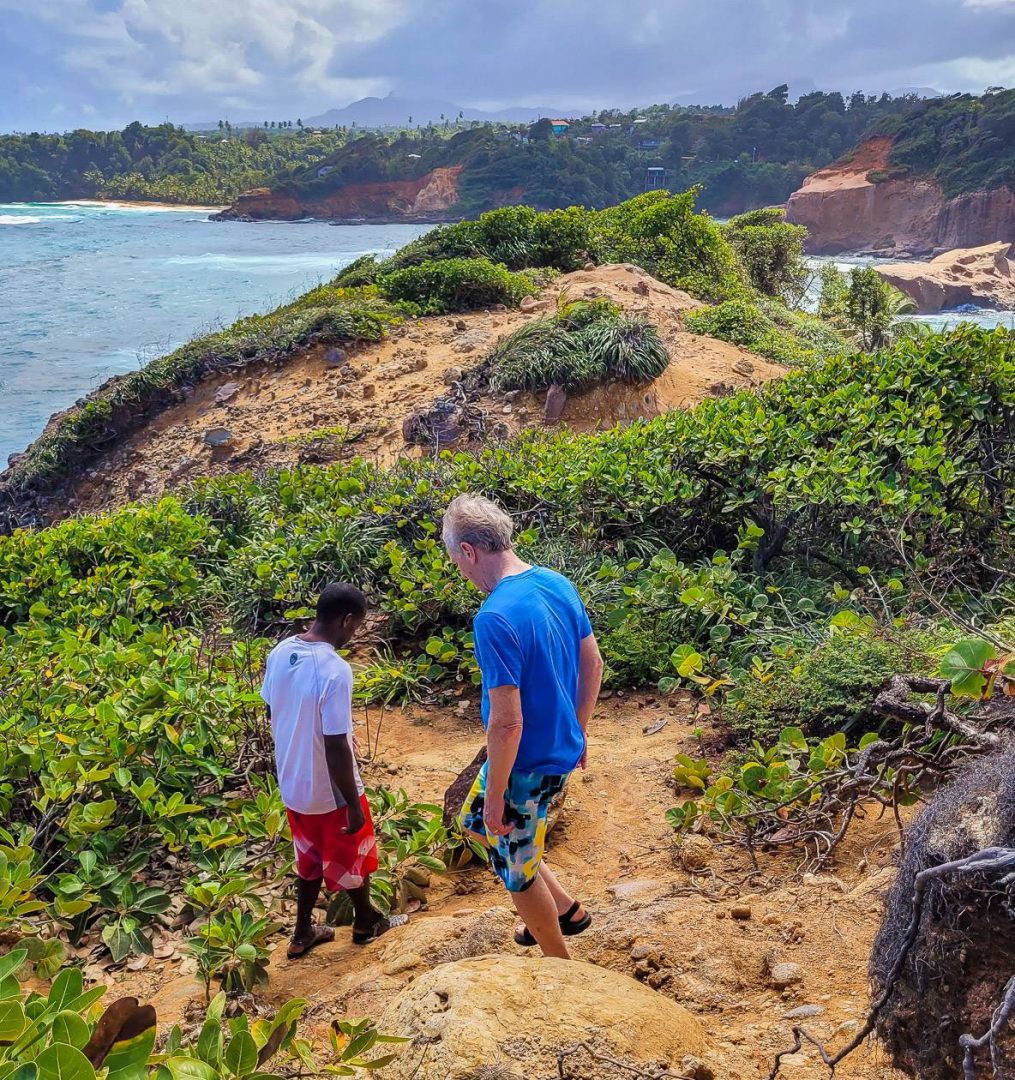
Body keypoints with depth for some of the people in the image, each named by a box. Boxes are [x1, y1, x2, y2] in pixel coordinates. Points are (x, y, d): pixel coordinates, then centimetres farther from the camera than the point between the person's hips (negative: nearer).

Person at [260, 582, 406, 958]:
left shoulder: (279, 653, -7)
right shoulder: (335, 671, -31)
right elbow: (336, 749, -27)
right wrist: (354, 806, -17)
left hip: (292, 784, 7)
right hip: (329, 792, -6)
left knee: (310, 858, 27)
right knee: (354, 855, 20)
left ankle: (302, 934, 40)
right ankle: (366, 923, 42)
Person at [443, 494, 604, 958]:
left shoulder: (495, 619, -29)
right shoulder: (557, 583, -3)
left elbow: (507, 722, -28)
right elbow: (593, 664, 8)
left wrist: (495, 795, -15)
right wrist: (577, 732, 20)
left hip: (526, 765, -9)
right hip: (563, 749, 9)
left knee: (516, 871, 15)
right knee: (475, 821, 29)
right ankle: (566, 908, 40)